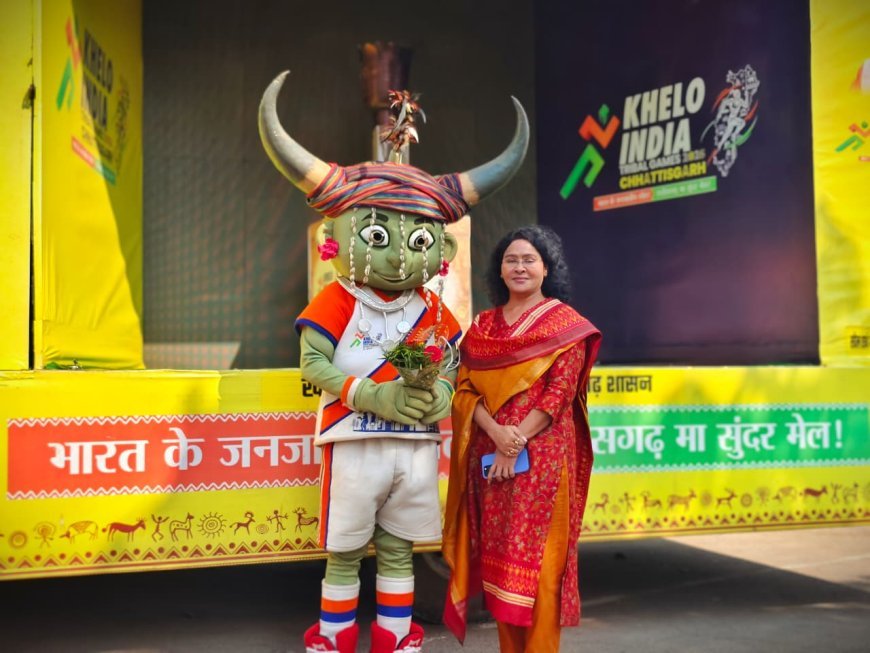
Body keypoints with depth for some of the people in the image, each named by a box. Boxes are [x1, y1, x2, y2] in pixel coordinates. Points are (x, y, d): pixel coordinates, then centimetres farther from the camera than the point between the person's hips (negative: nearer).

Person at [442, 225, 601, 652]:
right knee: (497, 559, 8)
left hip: (542, 455, -4)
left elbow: (559, 392, -8)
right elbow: (465, 387, 3)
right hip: (489, 454, 4)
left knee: (535, 561, -2)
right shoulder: (483, 325, 12)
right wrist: (496, 433, -14)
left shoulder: (566, 324, 1)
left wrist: (516, 444, -15)